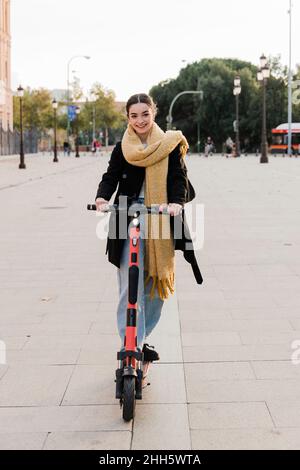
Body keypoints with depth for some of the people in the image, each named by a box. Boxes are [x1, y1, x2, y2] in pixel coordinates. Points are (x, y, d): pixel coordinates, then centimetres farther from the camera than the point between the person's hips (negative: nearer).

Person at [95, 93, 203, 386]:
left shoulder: (170, 145, 4)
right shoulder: (123, 148, 7)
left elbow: (178, 177, -4)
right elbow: (111, 176, 0)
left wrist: (176, 202, -25)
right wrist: (102, 197, -21)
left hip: (161, 219, 1)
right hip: (128, 219, -1)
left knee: (157, 283, 8)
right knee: (130, 287, -9)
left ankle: (140, 342, 26)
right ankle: (132, 348, -7)